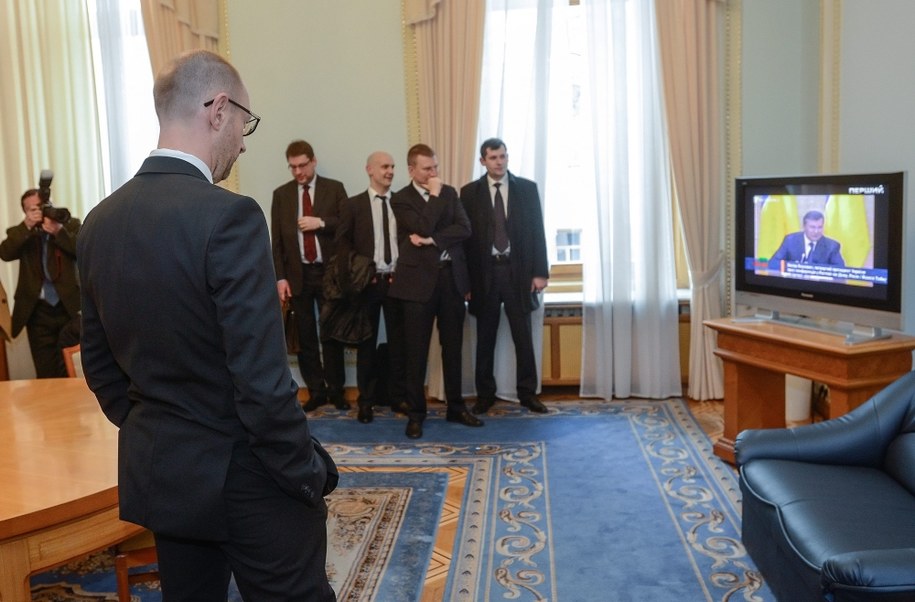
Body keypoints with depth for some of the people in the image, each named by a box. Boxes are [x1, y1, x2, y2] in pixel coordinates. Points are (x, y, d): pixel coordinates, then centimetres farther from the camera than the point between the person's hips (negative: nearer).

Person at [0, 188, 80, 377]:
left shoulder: (70, 224, 7)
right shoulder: (20, 233, 10)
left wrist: (59, 231, -18)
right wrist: (26, 226, -16)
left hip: (69, 307, -1)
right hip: (38, 312, 2)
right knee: (46, 374, 4)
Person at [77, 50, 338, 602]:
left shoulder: (100, 221, 2)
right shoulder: (228, 216, -22)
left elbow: (99, 364, 10)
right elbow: (262, 382, -23)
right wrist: (313, 477, -11)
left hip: (158, 474, 8)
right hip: (244, 479, -7)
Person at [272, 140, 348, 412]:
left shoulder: (334, 188, 3)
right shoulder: (281, 194, 6)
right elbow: (276, 239, 4)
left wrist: (322, 223, -17)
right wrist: (280, 277, -3)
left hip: (328, 272, -1)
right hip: (297, 274, 2)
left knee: (331, 333, 6)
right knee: (306, 336, 7)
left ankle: (336, 389, 16)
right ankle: (316, 391, 16)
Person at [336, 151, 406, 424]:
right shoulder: (353, 204, 3)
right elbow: (343, 243, 0)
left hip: (397, 280, 2)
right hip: (367, 281, -1)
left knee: (398, 340, 6)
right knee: (366, 342, 5)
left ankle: (398, 396, 18)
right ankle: (366, 400, 15)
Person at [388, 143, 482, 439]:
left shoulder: (450, 192, 11)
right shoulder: (401, 198, -1)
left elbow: (464, 228, -3)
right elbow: (423, 227, -17)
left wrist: (432, 240, -13)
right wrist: (434, 195, -9)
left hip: (452, 276, 4)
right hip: (420, 279, -4)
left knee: (452, 347, 10)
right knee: (416, 351, 2)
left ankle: (456, 407, 22)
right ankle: (415, 413, 12)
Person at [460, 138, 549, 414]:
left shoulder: (527, 188, 4)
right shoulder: (470, 192, 3)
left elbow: (537, 231, 2)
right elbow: (465, 234, 1)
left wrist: (540, 272, -4)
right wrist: (466, 277, -4)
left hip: (518, 271, 0)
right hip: (485, 272, 0)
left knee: (523, 336, 6)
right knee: (485, 338, 8)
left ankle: (527, 392, 17)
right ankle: (485, 394, 19)